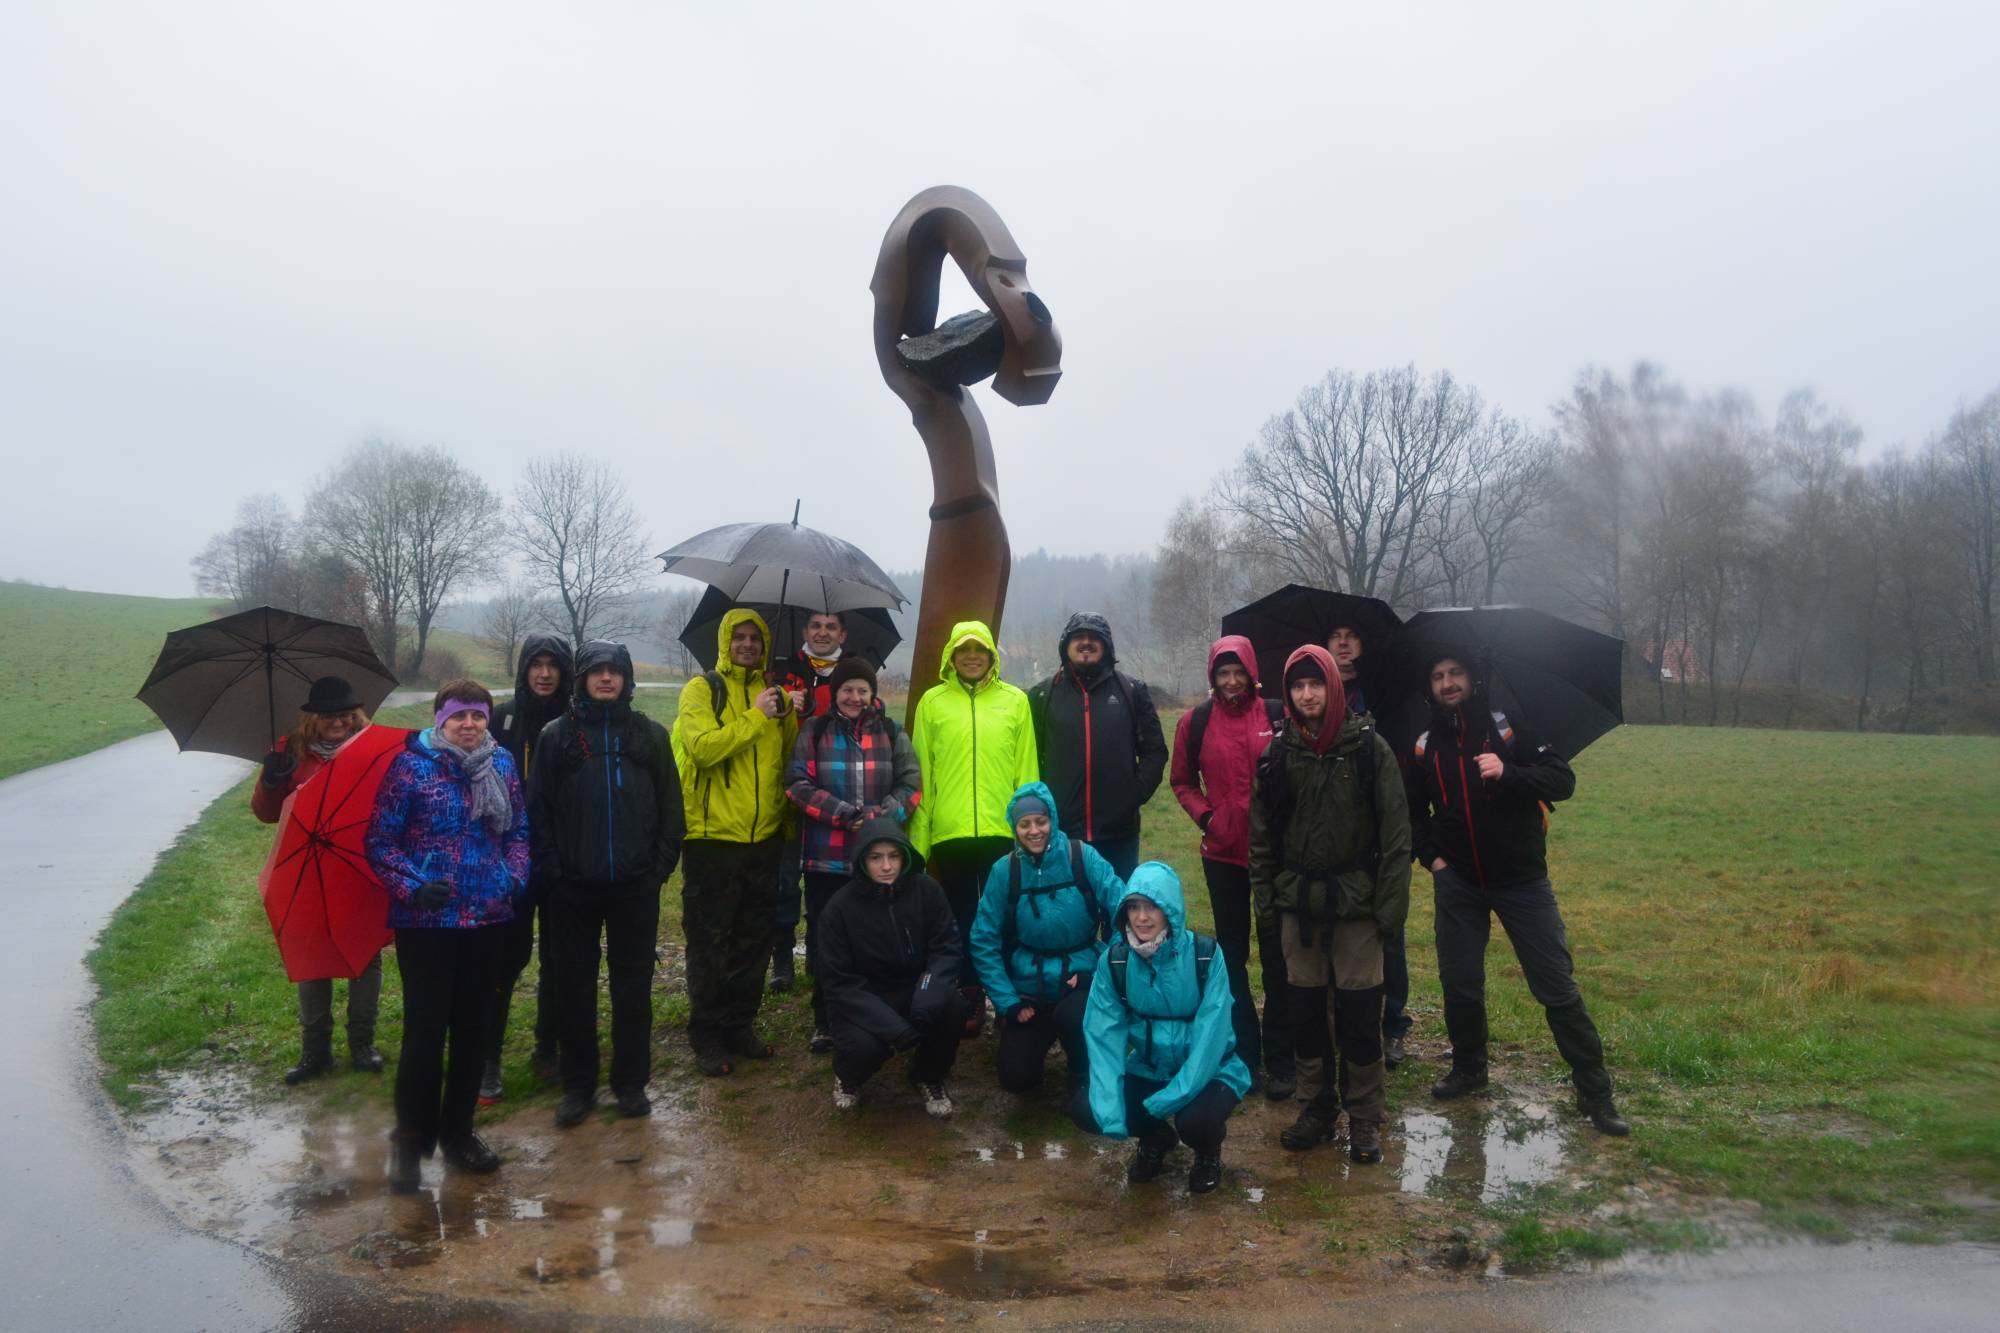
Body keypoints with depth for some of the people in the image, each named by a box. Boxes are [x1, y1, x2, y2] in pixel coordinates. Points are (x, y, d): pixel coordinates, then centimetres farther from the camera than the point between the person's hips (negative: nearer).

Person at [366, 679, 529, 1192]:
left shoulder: (501, 764, 6)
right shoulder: (411, 765, -7)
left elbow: (518, 829, 13)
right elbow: (380, 840, -7)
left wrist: (515, 877, -2)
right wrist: (412, 887, -18)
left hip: (487, 918, 5)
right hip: (426, 921, -4)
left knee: (473, 1026, 12)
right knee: (425, 1028, -1)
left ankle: (457, 1130, 28)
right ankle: (410, 1139, 17)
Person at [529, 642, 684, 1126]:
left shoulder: (650, 735, 6)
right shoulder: (558, 735, 4)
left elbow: (670, 807, 5)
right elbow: (538, 808, 2)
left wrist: (661, 865, -2)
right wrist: (549, 868, -6)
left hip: (635, 886, 0)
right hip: (573, 886, 0)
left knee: (634, 987, 7)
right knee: (574, 987, 7)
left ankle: (631, 1082, 19)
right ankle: (578, 1084, 20)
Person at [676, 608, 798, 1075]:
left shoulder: (773, 694, 12)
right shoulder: (703, 690, -4)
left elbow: (791, 757, 8)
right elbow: (703, 747, -20)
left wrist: (787, 716, -7)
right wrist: (756, 716, -18)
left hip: (764, 836, 5)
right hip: (713, 835, -5)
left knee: (754, 939, 13)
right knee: (710, 941, 3)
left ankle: (740, 1025, 26)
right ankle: (707, 1034, 15)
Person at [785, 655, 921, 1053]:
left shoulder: (892, 733, 8)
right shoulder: (813, 731, 4)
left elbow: (911, 785, 2)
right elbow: (798, 784, -5)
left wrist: (877, 817, -15)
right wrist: (843, 814, -17)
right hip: (825, 858, 0)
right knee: (825, 941, 7)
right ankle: (825, 1022, 21)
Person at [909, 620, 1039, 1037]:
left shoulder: (1015, 701, 6)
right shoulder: (933, 701, 4)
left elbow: (1027, 771, 5)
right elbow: (921, 772, 3)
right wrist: (918, 837, -1)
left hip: (1003, 831, 0)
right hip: (949, 832, 0)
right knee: (961, 921, 9)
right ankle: (970, 1002, 19)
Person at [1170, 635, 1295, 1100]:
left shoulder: (1277, 715, -4)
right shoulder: (1195, 722, 1)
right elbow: (1183, 782, 11)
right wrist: (1204, 816, -4)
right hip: (1222, 852, 2)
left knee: (1276, 955, 4)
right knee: (1232, 955, 11)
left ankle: (1280, 1060, 16)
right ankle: (1244, 1055, 24)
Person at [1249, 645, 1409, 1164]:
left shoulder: (1368, 747, -5)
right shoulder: (1278, 753, 4)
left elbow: (1395, 831, -6)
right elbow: (1261, 830, 9)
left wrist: (1390, 902, -9)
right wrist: (1265, 895, 4)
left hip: (1356, 904, -3)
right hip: (1298, 905, 3)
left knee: (1359, 1014, 2)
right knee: (1306, 1010, 9)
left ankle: (1364, 1119, 16)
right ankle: (1317, 1108, 24)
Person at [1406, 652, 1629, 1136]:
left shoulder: (1511, 728, -7)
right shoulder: (1425, 746, 5)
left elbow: (1563, 781, -14)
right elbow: (1412, 811, 18)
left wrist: (1507, 772, -29)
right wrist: (1430, 856, 5)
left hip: (1522, 879, -3)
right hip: (1457, 882, 3)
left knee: (1557, 986, -1)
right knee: (1460, 983, 9)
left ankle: (1594, 1091, 10)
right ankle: (1469, 1069, 30)